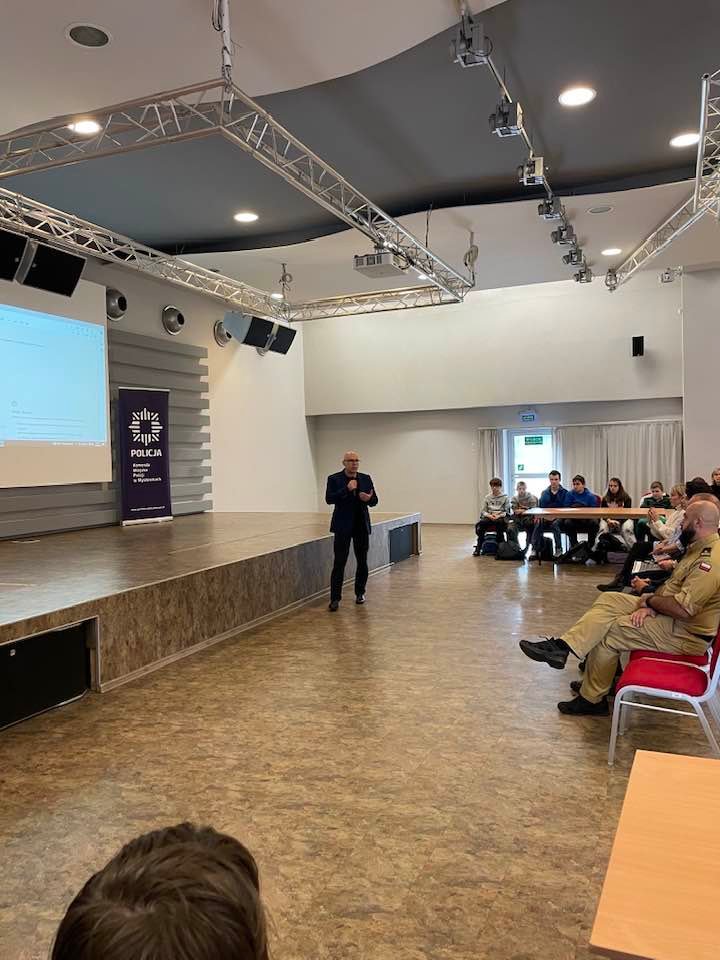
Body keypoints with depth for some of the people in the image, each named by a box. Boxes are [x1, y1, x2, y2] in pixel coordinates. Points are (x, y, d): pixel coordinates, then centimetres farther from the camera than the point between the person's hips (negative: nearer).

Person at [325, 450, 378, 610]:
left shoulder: (366, 478, 8)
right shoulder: (334, 479, -2)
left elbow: (374, 501, 9)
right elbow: (329, 498, -14)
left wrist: (369, 498, -14)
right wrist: (347, 489, -22)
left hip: (362, 526, 4)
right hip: (343, 526, -4)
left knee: (362, 562, 10)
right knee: (339, 563, -5)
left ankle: (360, 593, 26)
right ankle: (335, 598, -2)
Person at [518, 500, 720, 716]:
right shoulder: (699, 548, 9)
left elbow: (682, 609, -32)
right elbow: (672, 584, 13)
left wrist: (649, 600, -12)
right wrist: (649, 605, -7)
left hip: (687, 632, -10)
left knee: (607, 633, -9)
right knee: (609, 600, 0)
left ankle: (592, 699, 6)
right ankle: (562, 646, -10)